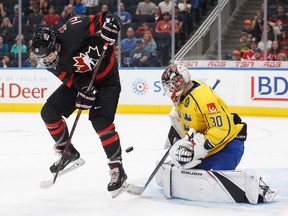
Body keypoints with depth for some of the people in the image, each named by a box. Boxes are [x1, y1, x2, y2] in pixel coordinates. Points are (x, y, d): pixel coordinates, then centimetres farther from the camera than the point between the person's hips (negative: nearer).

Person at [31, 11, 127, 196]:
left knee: (101, 122, -20)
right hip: (79, 80, 6)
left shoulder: (72, 31, -32)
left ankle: (117, 169, -10)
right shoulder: (54, 64, -15)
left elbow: (110, 20, -26)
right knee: (49, 112, -1)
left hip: (106, 79, -6)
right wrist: (85, 91, -34)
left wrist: (103, 40, -40)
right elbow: (74, 77, -18)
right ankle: (68, 152, 16)